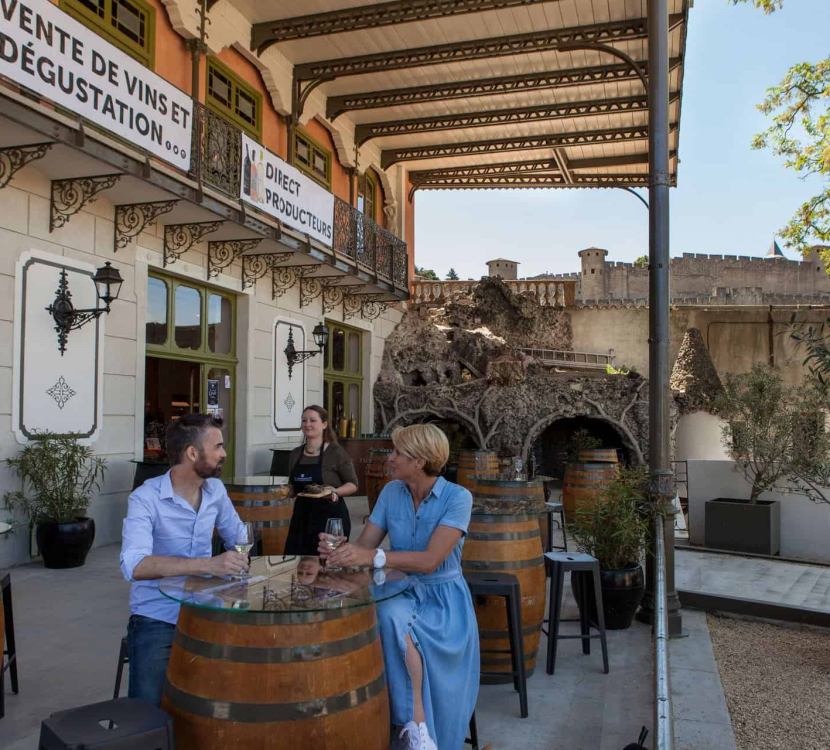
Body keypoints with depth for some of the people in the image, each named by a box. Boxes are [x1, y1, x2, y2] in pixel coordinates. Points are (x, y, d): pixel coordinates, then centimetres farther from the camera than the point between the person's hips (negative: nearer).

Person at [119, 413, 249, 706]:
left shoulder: (216, 490, 4)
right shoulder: (145, 499, -16)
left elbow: (237, 534, 20)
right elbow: (134, 565, -30)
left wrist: (237, 561, -2)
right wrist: (208, 564, -39)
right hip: (156, 619, -4)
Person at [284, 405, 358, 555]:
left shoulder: (336, 452, -7)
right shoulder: (295, 454, 8)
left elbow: (353, 484, -3)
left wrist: (335, 492, -20)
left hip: (330, 516, -5)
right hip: (301, 516, 5)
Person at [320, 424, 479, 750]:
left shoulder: (457, 497, -16)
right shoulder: (391, 492, 0)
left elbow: (429, 561, -27)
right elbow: (363, 547, 0)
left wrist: (374, 557, -37)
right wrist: (339, 549, -23)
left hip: (443, 597, -4)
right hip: (400, 592, 4)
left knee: (396, 623, -34)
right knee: (390, 616, -32)